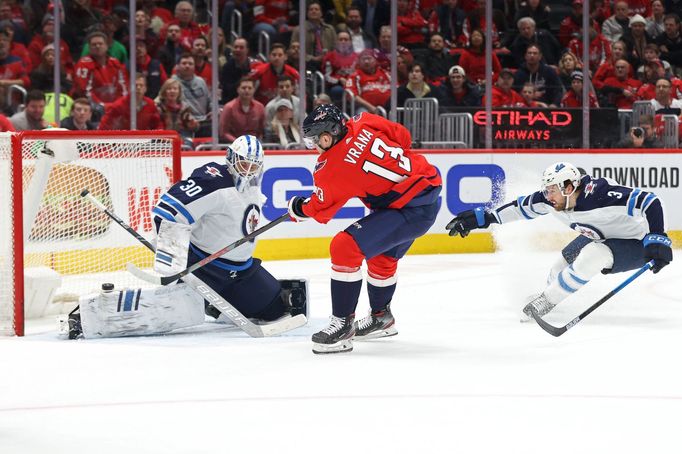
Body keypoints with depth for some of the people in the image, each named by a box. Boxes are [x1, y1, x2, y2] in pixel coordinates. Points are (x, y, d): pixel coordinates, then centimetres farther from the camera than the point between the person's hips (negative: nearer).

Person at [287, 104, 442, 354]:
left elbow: (320, 209, -1)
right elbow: (403, 137, 11)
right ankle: (381, 318, 49)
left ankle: (343, 324, -9)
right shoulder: (363, 123, -3)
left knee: (345, 247, -15)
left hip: (409, 210, -10)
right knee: (383, 256, 29)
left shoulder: (332, 167, -18)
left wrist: (297, 208, 19)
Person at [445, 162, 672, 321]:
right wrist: (482, 217, -2)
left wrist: (657, 241, -44)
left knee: (592, 256, -30)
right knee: (560, 269, 3)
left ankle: (544, 302, -14)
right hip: (600, 237, 8)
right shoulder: (551, 199, -15)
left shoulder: (601, 194, -37)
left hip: (636, 243, -8)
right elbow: (522, 207, 1)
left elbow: (649, 202, -38)